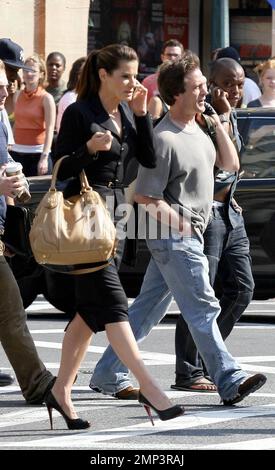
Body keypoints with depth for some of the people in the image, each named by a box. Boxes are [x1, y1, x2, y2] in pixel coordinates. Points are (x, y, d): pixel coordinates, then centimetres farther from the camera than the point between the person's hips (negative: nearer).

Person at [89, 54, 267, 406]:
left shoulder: (197, 130, 11)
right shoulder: (164, 139, -17)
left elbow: (230, 164, 15)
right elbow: (145, 198, -17)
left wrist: (218, 124, 5)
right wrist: (183, 226, -16)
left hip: (186, 235, 9)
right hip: (173, 236, -9)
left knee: (148, 307, 13)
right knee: (203, 309, -9)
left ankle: (108, 374, 19)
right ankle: (229, 382, -8)